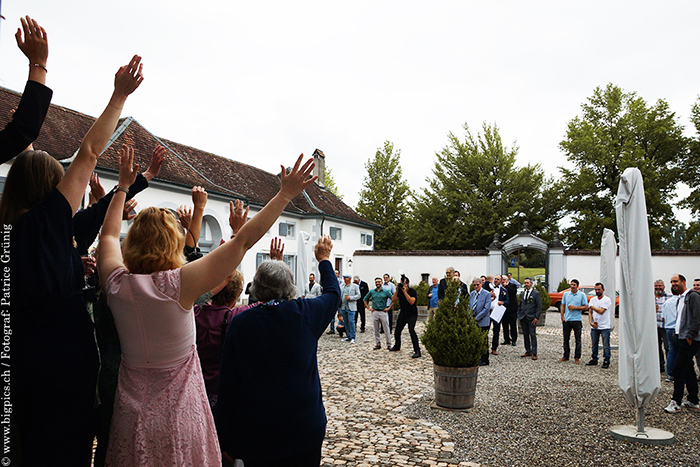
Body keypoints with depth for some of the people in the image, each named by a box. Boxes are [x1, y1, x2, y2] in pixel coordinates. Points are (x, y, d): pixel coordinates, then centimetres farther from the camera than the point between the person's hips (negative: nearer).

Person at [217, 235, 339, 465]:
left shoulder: (240, 323, -8)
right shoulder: (305, 313, -9)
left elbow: (228, 384, -6)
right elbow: (333, 292, 13)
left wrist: (226, 440, 4)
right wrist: (324, 259, 29)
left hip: (255, 433, 0)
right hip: (305, 429, 0)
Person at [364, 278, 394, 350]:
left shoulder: (386, 291, 0)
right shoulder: (371, 292, 7)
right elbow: (365, 299, 17)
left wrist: (388, 307, -3)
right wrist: (368, 308, 9)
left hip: (383, 312, -2)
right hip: (374, 312, 2)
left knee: (386, 329, 0)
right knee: (376, 330, 7)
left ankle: (389, 344, 8)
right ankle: (378, 344, 17)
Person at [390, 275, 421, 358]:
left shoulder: (412, 291, -15)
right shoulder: (399, 291, -2)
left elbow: (411, 302, -29)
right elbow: (393, 300, -9)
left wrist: (405, 292, -31)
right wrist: (397, 290, -18)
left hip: (412, 314, -5)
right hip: (403, 313, 6)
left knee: (411, 330, -24)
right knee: (397, 331, 11)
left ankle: (417, 351, -21)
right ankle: (397, 346, 38)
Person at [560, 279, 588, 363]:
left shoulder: (582, 295, -1)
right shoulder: (566, 294, 9)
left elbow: (586, 307, -3)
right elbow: (563, 306, 11)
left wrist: (575, 307, -14)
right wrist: (562, 317, 2)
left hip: (576, 320, -3)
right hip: (566, 320, 3)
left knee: (578, 340, 3)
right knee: (566, 339, 9)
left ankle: (577, 357, 12)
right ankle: (566, 356, 18)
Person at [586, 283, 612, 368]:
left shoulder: (607, 300, -7)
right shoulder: (592, 300, 11)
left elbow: (601, 311, -18)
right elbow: (590, 312, 8)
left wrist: (591, 306, -7)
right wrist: (591, 322, -6)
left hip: (604, 327, -5)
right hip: (594, 326, 5)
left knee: (606, 346, -1)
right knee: (593, 345, 11)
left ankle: (606, 362, 8)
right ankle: (594, 360, 21)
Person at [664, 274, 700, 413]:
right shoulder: (680, 298, 18)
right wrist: (678, 335, 14)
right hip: (681, 338, 10)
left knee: (678, 368, -10)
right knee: (688, 369, 14)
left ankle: (676, 403, -6)